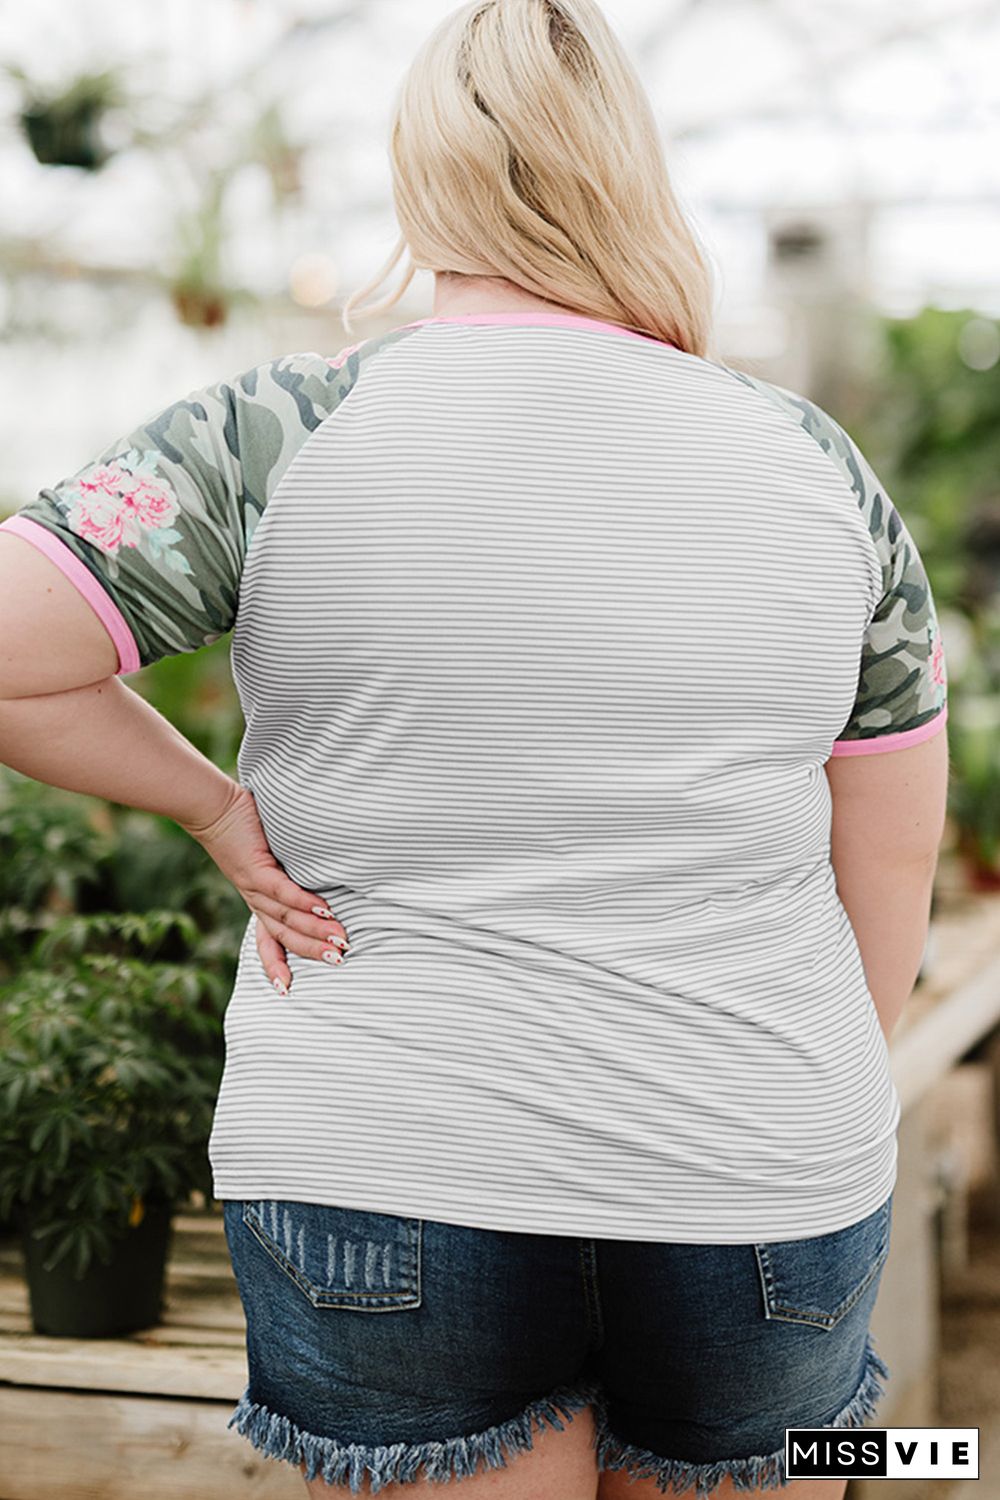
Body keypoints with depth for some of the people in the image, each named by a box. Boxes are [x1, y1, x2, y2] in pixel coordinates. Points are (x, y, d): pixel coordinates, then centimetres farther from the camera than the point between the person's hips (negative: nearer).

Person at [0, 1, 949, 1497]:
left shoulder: (280, 433, -7)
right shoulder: (811, 459, 0)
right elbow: (891, 864, 5)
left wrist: (214, 806, -1)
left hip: (386, 1179, -1)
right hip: (755, 1185, 2)